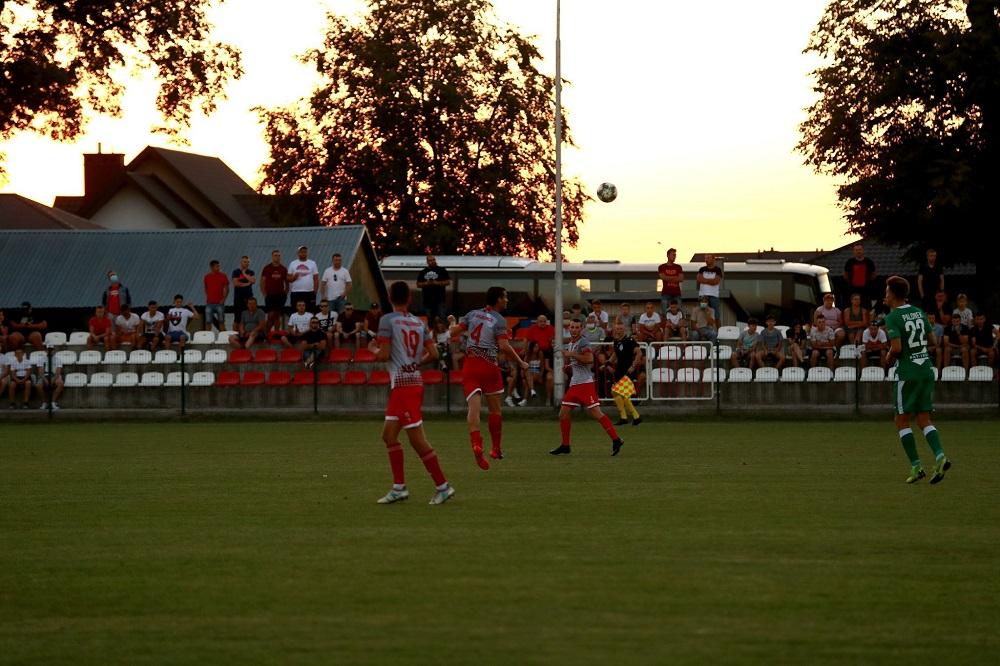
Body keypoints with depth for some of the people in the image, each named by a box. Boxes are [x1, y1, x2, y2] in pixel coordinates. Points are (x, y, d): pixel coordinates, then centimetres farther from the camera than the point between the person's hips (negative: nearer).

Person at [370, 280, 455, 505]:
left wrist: (374, 349, 7)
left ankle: (442, 487, -6)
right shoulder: (419, 323, 9)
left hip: (402, 383, -8)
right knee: (388, 434, 14)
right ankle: (399, 488, 14)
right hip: (415, 379, 8)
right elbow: (433, 354, 4)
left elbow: (383, 355, -14)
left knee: (417, 439, -6)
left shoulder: (387, 320, -9)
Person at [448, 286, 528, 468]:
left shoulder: (473, 315, 9)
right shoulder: (499, 320, -4)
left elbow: (454, 331, 11)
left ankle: (476, 445, -31)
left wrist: (452, 322, 34)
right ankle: (496, 448, 23)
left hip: (470, 366, 3)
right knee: (495, 408, 14)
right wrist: (521, 363, -2)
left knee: (474, 407, -10)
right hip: (489, 366, -3)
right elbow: (504, 346, -13)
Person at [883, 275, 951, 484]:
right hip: (926, 369, 6)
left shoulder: (892, 317, -11)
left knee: (902, 420, 5)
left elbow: (896, 347, -20)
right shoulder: (919, 312, 10)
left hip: (907, 373, -6)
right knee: (924, 420, 9)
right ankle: (940, 457, -13)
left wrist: (889, 357, 0)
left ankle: (916, 467, -2)